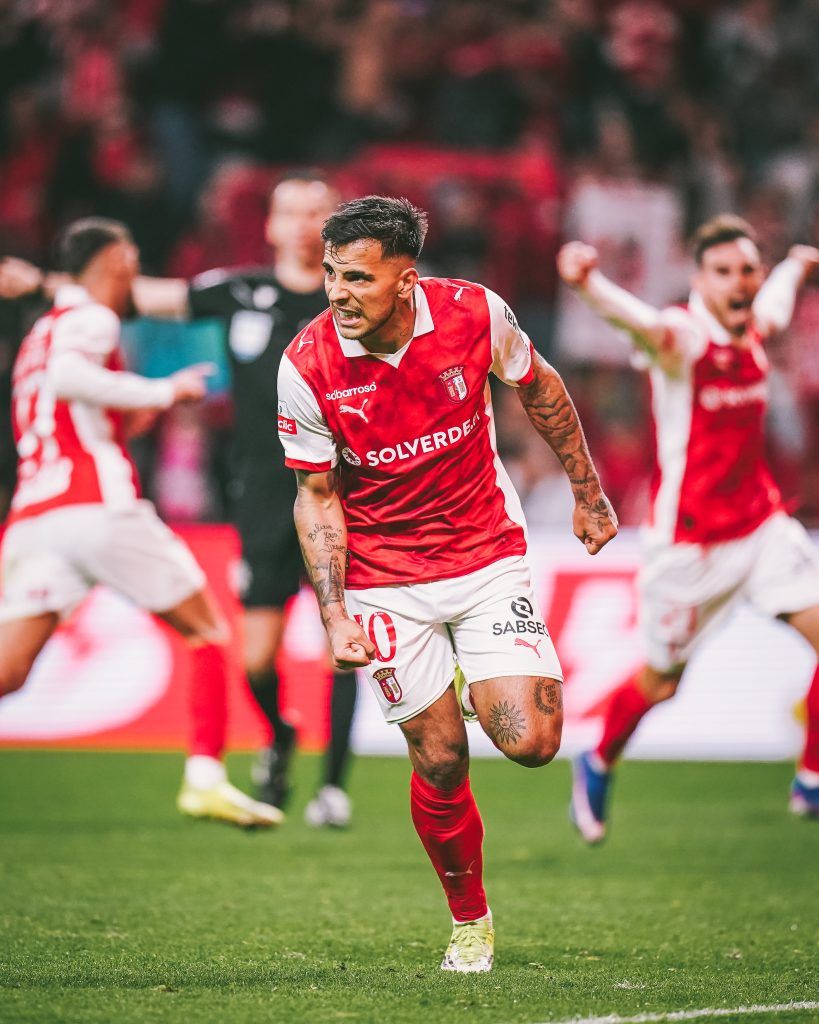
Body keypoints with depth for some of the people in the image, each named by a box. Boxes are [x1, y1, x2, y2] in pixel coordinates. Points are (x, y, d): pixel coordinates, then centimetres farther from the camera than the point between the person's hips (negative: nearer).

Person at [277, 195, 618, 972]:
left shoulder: (474, 313, -15)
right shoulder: (306, 367, -17)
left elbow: (538, 390, 6)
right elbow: (317, 495, -5)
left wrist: (587, 492, 14)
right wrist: (333, 611, -13)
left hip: (487, 550, 1)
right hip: (385, 576, -1)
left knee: (530, 743, -12)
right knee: (441, 763, -2)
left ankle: (480, 688, 24)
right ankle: (470, 921, 22)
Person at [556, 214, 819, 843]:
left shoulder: (754, 330, 3)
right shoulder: (684, 335, -19)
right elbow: (634, 317, -44)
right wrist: (588, 283, -66)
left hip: (761, 524, 6)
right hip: (690, 539, -6)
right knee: (660, 683, 7)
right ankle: (599, 766, 36)